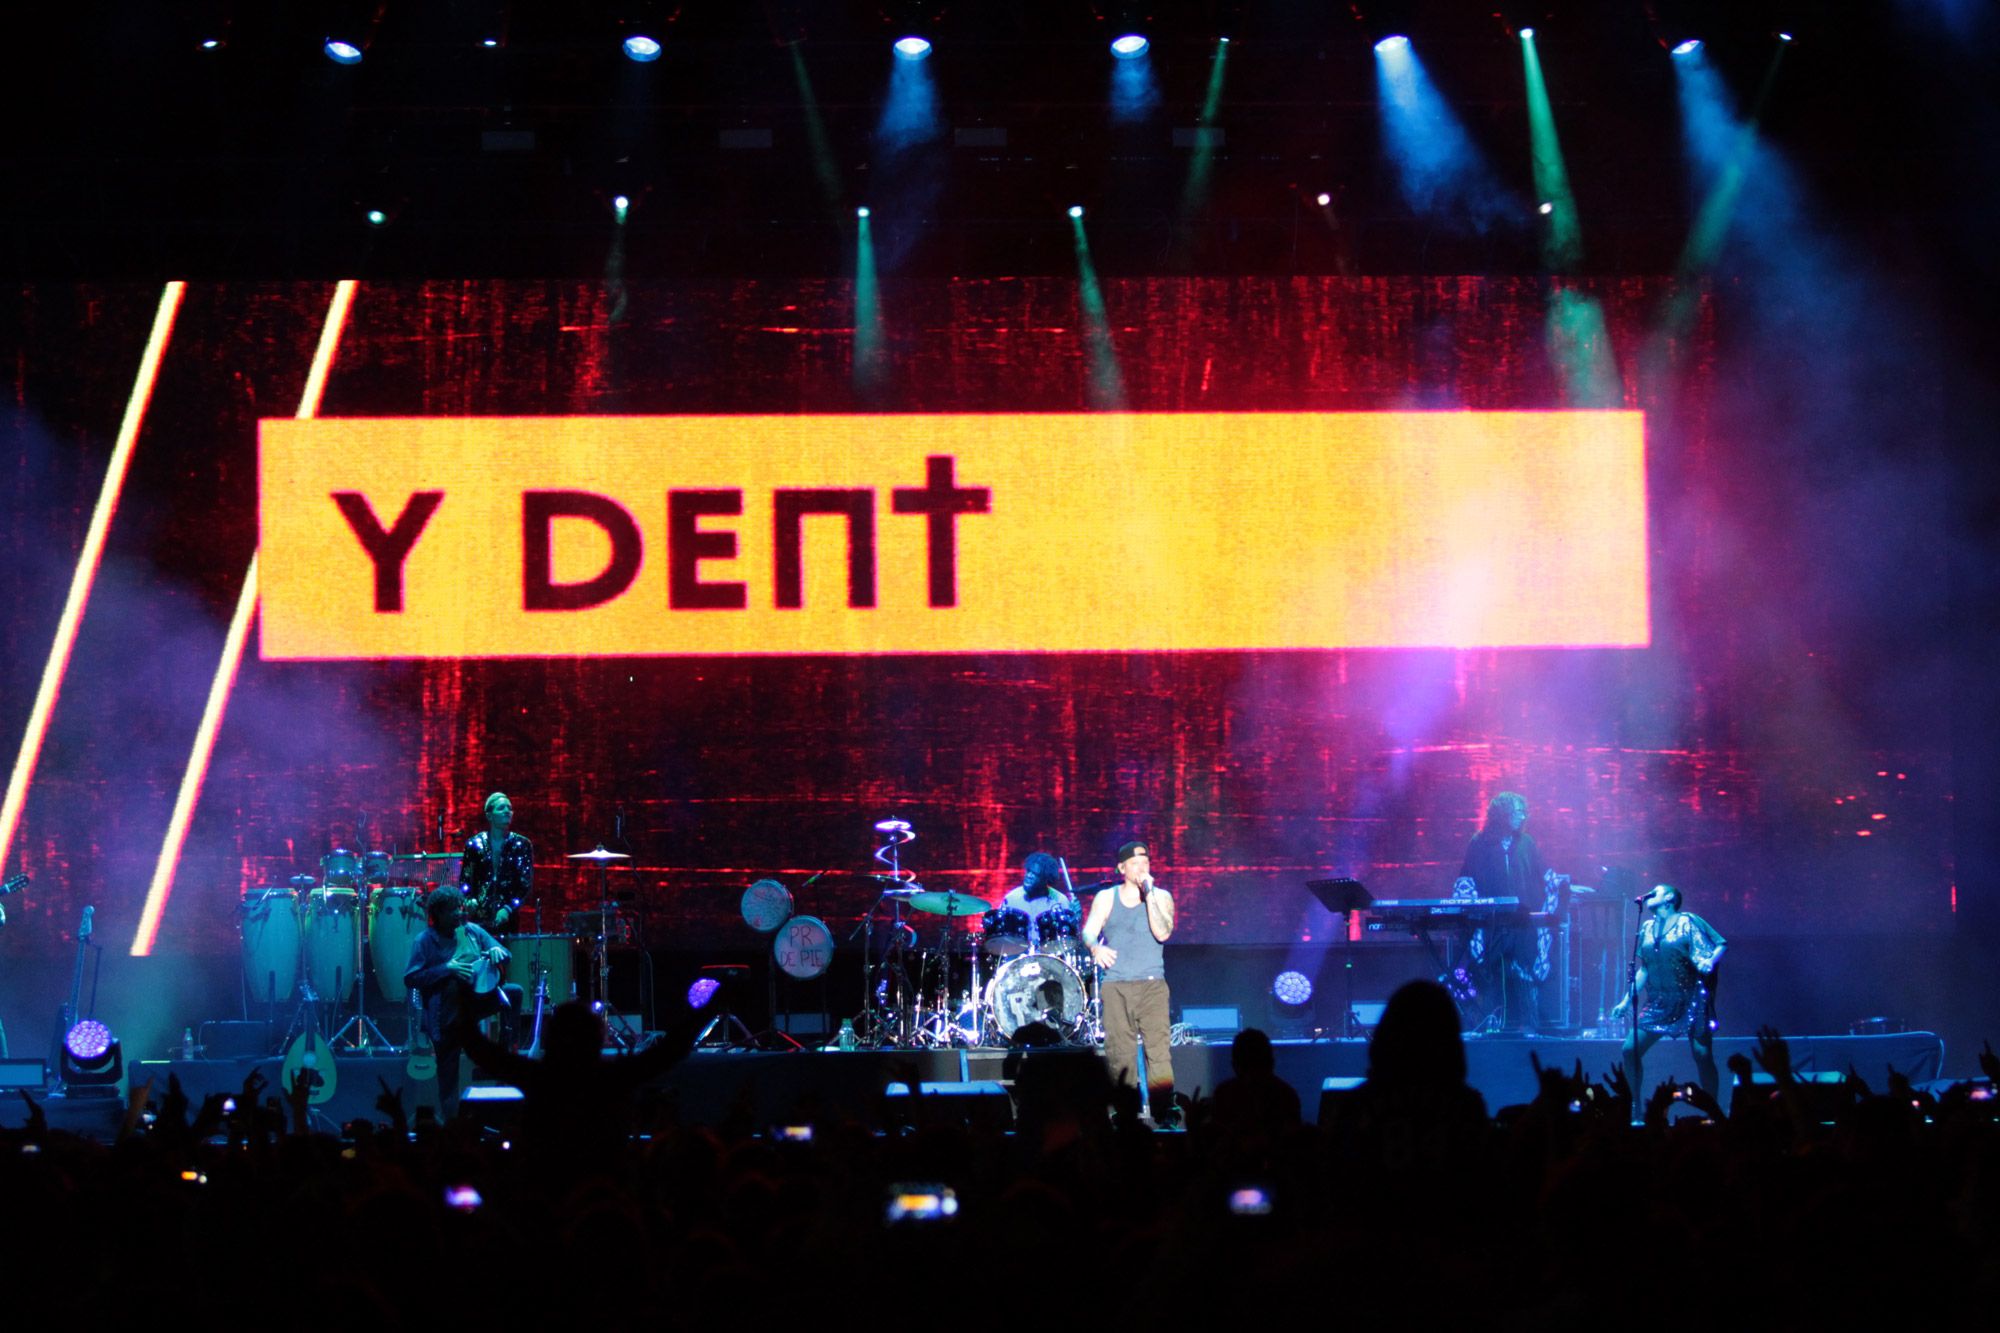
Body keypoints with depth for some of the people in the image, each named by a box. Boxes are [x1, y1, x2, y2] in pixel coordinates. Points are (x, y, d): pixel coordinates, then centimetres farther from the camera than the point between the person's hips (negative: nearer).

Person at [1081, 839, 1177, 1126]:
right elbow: (1088, 931, 4)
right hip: (1116, 986, 1)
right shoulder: (1105, 898, 12)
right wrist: (1095, 947, -19)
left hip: (1152, 985, -1)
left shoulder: (1161, 897, 8)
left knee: (1159, 1048, -13)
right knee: (1119, 1053, -4)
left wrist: (1149, 894, -10)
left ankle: (1164, 1110, -14)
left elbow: (1162, 933, -7)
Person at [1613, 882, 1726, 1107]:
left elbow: (1721, 944, -7)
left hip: (1690, 1001, -5)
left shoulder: (1686, 922, -3)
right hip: (1658, 1003, 5)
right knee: (1630, 1050, -2)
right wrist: (1627, 1000, 16)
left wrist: (1709, 961, -28)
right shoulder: (1647, 928, 14)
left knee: (1703, 1055, -9)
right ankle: (1635, 1106, 10)